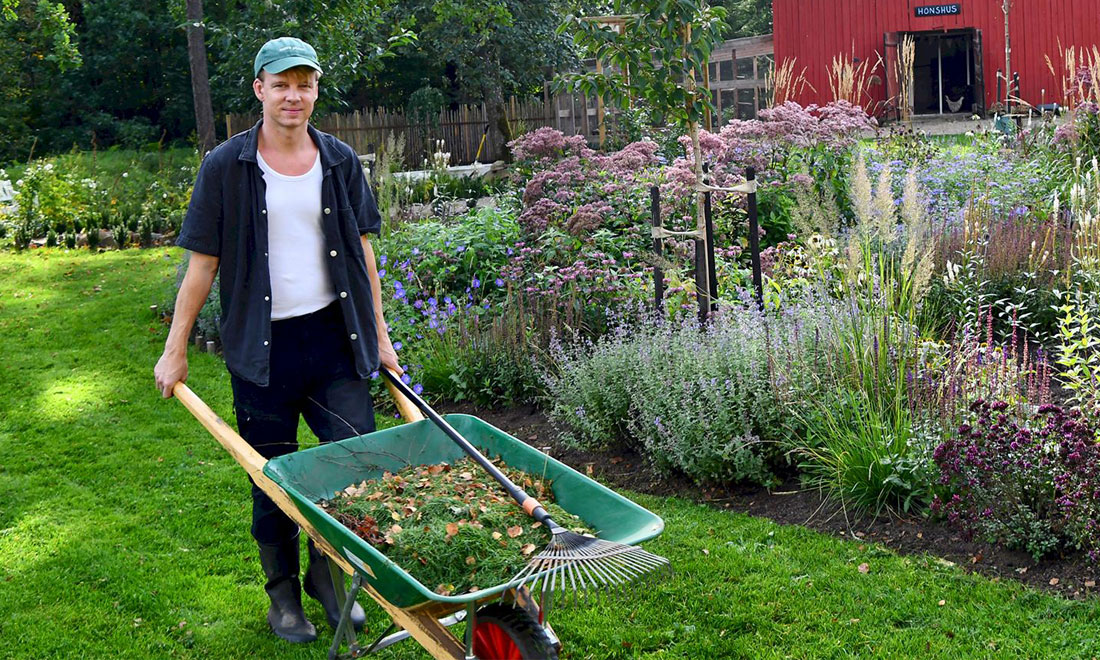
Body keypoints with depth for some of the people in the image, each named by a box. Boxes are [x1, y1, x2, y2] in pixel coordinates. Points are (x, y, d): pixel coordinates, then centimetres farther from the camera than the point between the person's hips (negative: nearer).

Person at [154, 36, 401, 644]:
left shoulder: (339, 161, 5)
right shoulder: (227, 166, -4)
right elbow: (202, 262, -1)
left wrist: (379, 335, 11)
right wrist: (175, 349, 0)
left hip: (334, 339, 3)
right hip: (263, 348, -2)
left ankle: (327, 574, 28)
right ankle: (283, 594, 29)